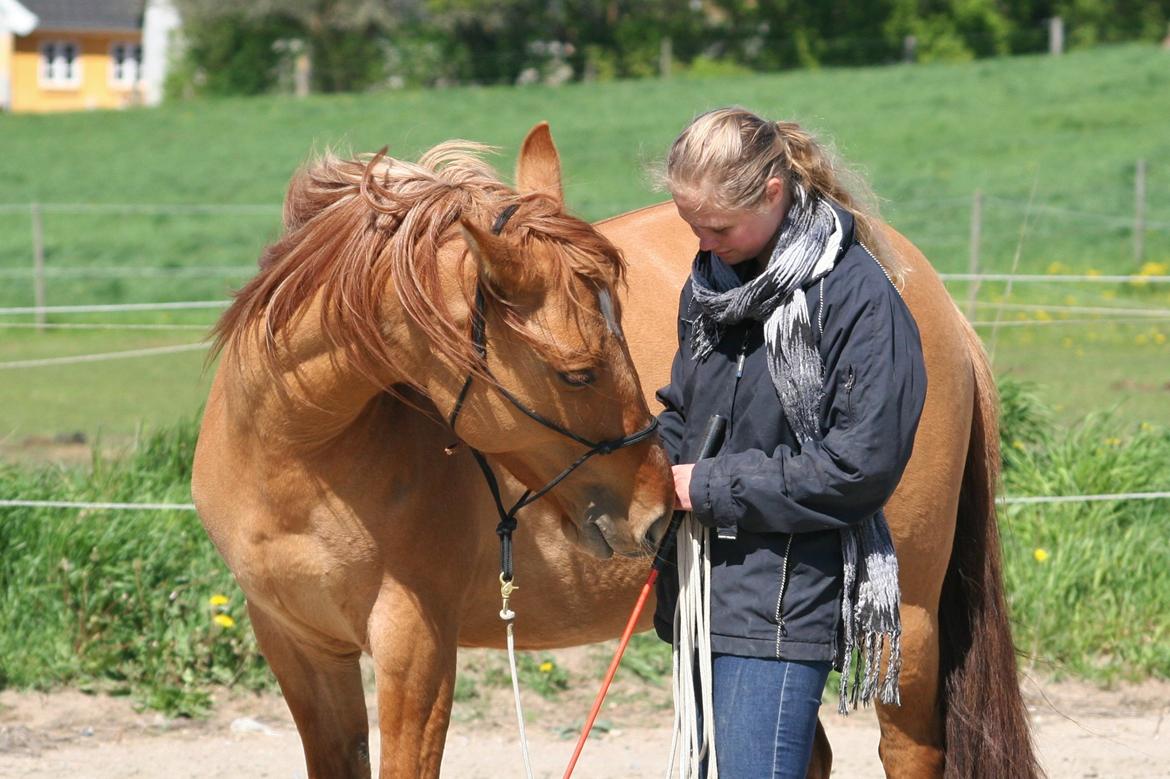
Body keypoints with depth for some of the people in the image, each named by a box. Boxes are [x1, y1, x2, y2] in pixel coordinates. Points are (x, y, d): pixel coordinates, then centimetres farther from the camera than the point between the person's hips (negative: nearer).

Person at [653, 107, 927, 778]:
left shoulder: (859, 296, -14)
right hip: (706, 589, 8)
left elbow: (861, 466, -18)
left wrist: (713, 488, -15)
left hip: (786, 602, -8)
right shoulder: (712, 282, 10)